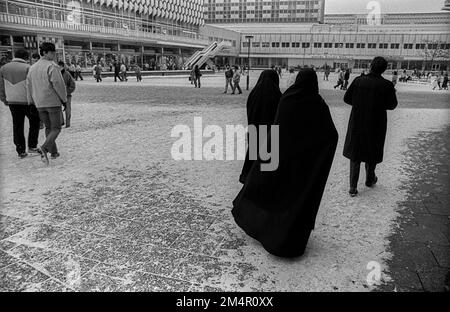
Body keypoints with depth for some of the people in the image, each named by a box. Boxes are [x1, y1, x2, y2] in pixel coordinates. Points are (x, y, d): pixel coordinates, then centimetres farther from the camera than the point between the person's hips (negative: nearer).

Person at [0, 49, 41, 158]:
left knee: (17, 126, 9)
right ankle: (32, 146, 10)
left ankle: (21, 151, 11)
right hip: (27, 101, -4)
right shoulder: (27, 68, -10)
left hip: (12, 102, 5)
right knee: (35, 121, 14)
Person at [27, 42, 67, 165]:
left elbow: (29, 86, 12)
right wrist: (64, 99, -6)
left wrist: (31, 102, 17)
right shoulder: (52, 66, -12)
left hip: (40, 104, 7)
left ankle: (53, 152, 21)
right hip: (53, 102, -6)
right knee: (56, 128, 1)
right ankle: (44, 148, -19)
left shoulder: (32, 68, 10)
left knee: (48, 127, 18)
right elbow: (58, 84, -18)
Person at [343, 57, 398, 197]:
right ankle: (370, 180, 38)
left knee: (355, 155, 10)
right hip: (376, 125, -1)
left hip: (357, 123, 1)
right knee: (372, 153, 20)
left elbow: (347, 98, -2)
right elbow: (392, 105, -5)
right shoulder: (387, 85, -12)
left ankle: (353, 187, 7)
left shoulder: (358, 81, -8)